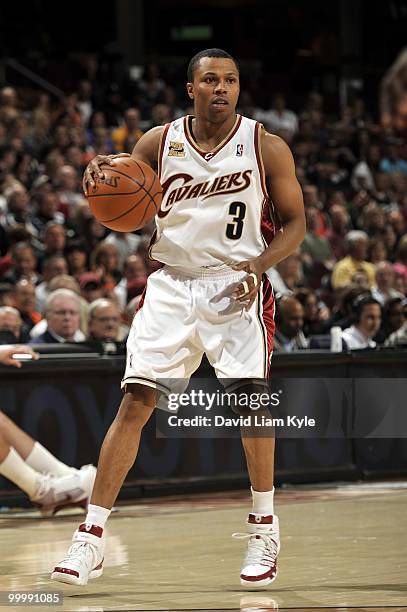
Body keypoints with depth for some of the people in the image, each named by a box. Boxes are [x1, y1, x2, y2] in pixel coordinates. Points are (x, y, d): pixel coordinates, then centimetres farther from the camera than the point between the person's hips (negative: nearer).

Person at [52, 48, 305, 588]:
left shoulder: (267, 148, -2)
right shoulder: (158, 143, 2)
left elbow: (295, 225, 2)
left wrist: (257, 266, -16)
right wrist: (102, 176, -13)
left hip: (237, 285, -1)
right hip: (171, 284, 1)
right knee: (135, 401, -8)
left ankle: (264, 525, 6)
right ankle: (92, 535, -6)